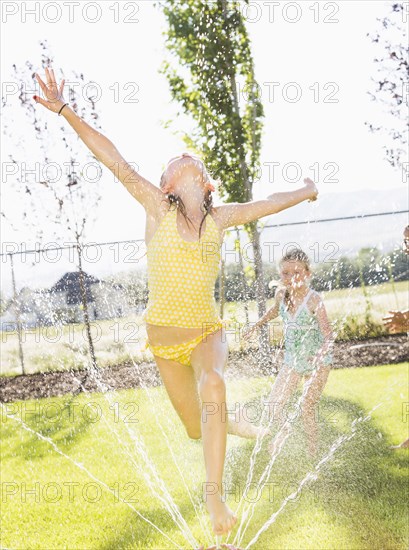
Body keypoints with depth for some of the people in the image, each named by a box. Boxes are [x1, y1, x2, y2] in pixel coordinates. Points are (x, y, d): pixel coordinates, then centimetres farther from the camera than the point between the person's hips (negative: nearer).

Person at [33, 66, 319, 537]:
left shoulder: (220, 217, 1)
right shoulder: (157, 208, -5)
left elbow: (266, 204, 18)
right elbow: (113, 160, -12)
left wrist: (305, 192, 34)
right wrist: (65, 111, -16)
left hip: (207, 330, 0)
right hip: (165, 334, 0)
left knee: (212, 386, -33)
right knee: (196, 428, 9)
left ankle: (214, 491, -26)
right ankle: (226, 423, 48)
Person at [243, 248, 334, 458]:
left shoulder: (313, 300, -23)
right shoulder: (281, 294, -7)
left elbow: (328, 334, -28)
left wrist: (320, 355, -46)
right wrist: (256, 326, 24)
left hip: (318, 364, -5)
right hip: (292, 361, 5)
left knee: (306, 406, -13)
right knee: (273, 403, 2)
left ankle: (313, 449, 6)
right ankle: (282, 433, 33)